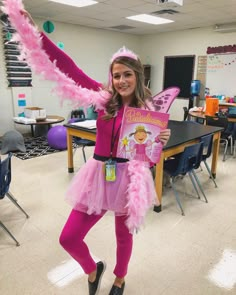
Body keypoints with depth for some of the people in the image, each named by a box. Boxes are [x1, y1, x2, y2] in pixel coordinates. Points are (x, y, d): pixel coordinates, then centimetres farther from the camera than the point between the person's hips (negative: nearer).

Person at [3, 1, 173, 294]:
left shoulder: (147, 110, -7)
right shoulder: (103, 98, -2)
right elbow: (69, 67, -5)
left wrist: (162, 142, -26)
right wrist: (32, 29, -6)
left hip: (129, 177, -2)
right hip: (99, 174, 3)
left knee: (124, 235, 17)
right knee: (68, 238, 5)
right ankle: (93, 271, 38)